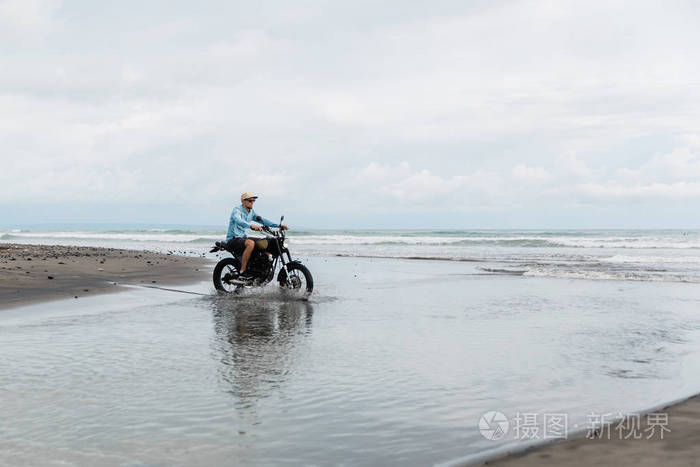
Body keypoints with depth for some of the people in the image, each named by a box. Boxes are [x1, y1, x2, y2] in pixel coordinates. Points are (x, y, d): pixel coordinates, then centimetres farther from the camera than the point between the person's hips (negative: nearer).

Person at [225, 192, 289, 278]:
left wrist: (279, 225, -2)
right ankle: (242, 271, -31)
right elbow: (238, 220, -34)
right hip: (233, 239, -9)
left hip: (243, 238, 9)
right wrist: (251, 225, -54)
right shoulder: (237, 210, -13)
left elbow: (262, 220, 10)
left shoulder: (251, 212, 13)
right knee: (251, 243, -36)